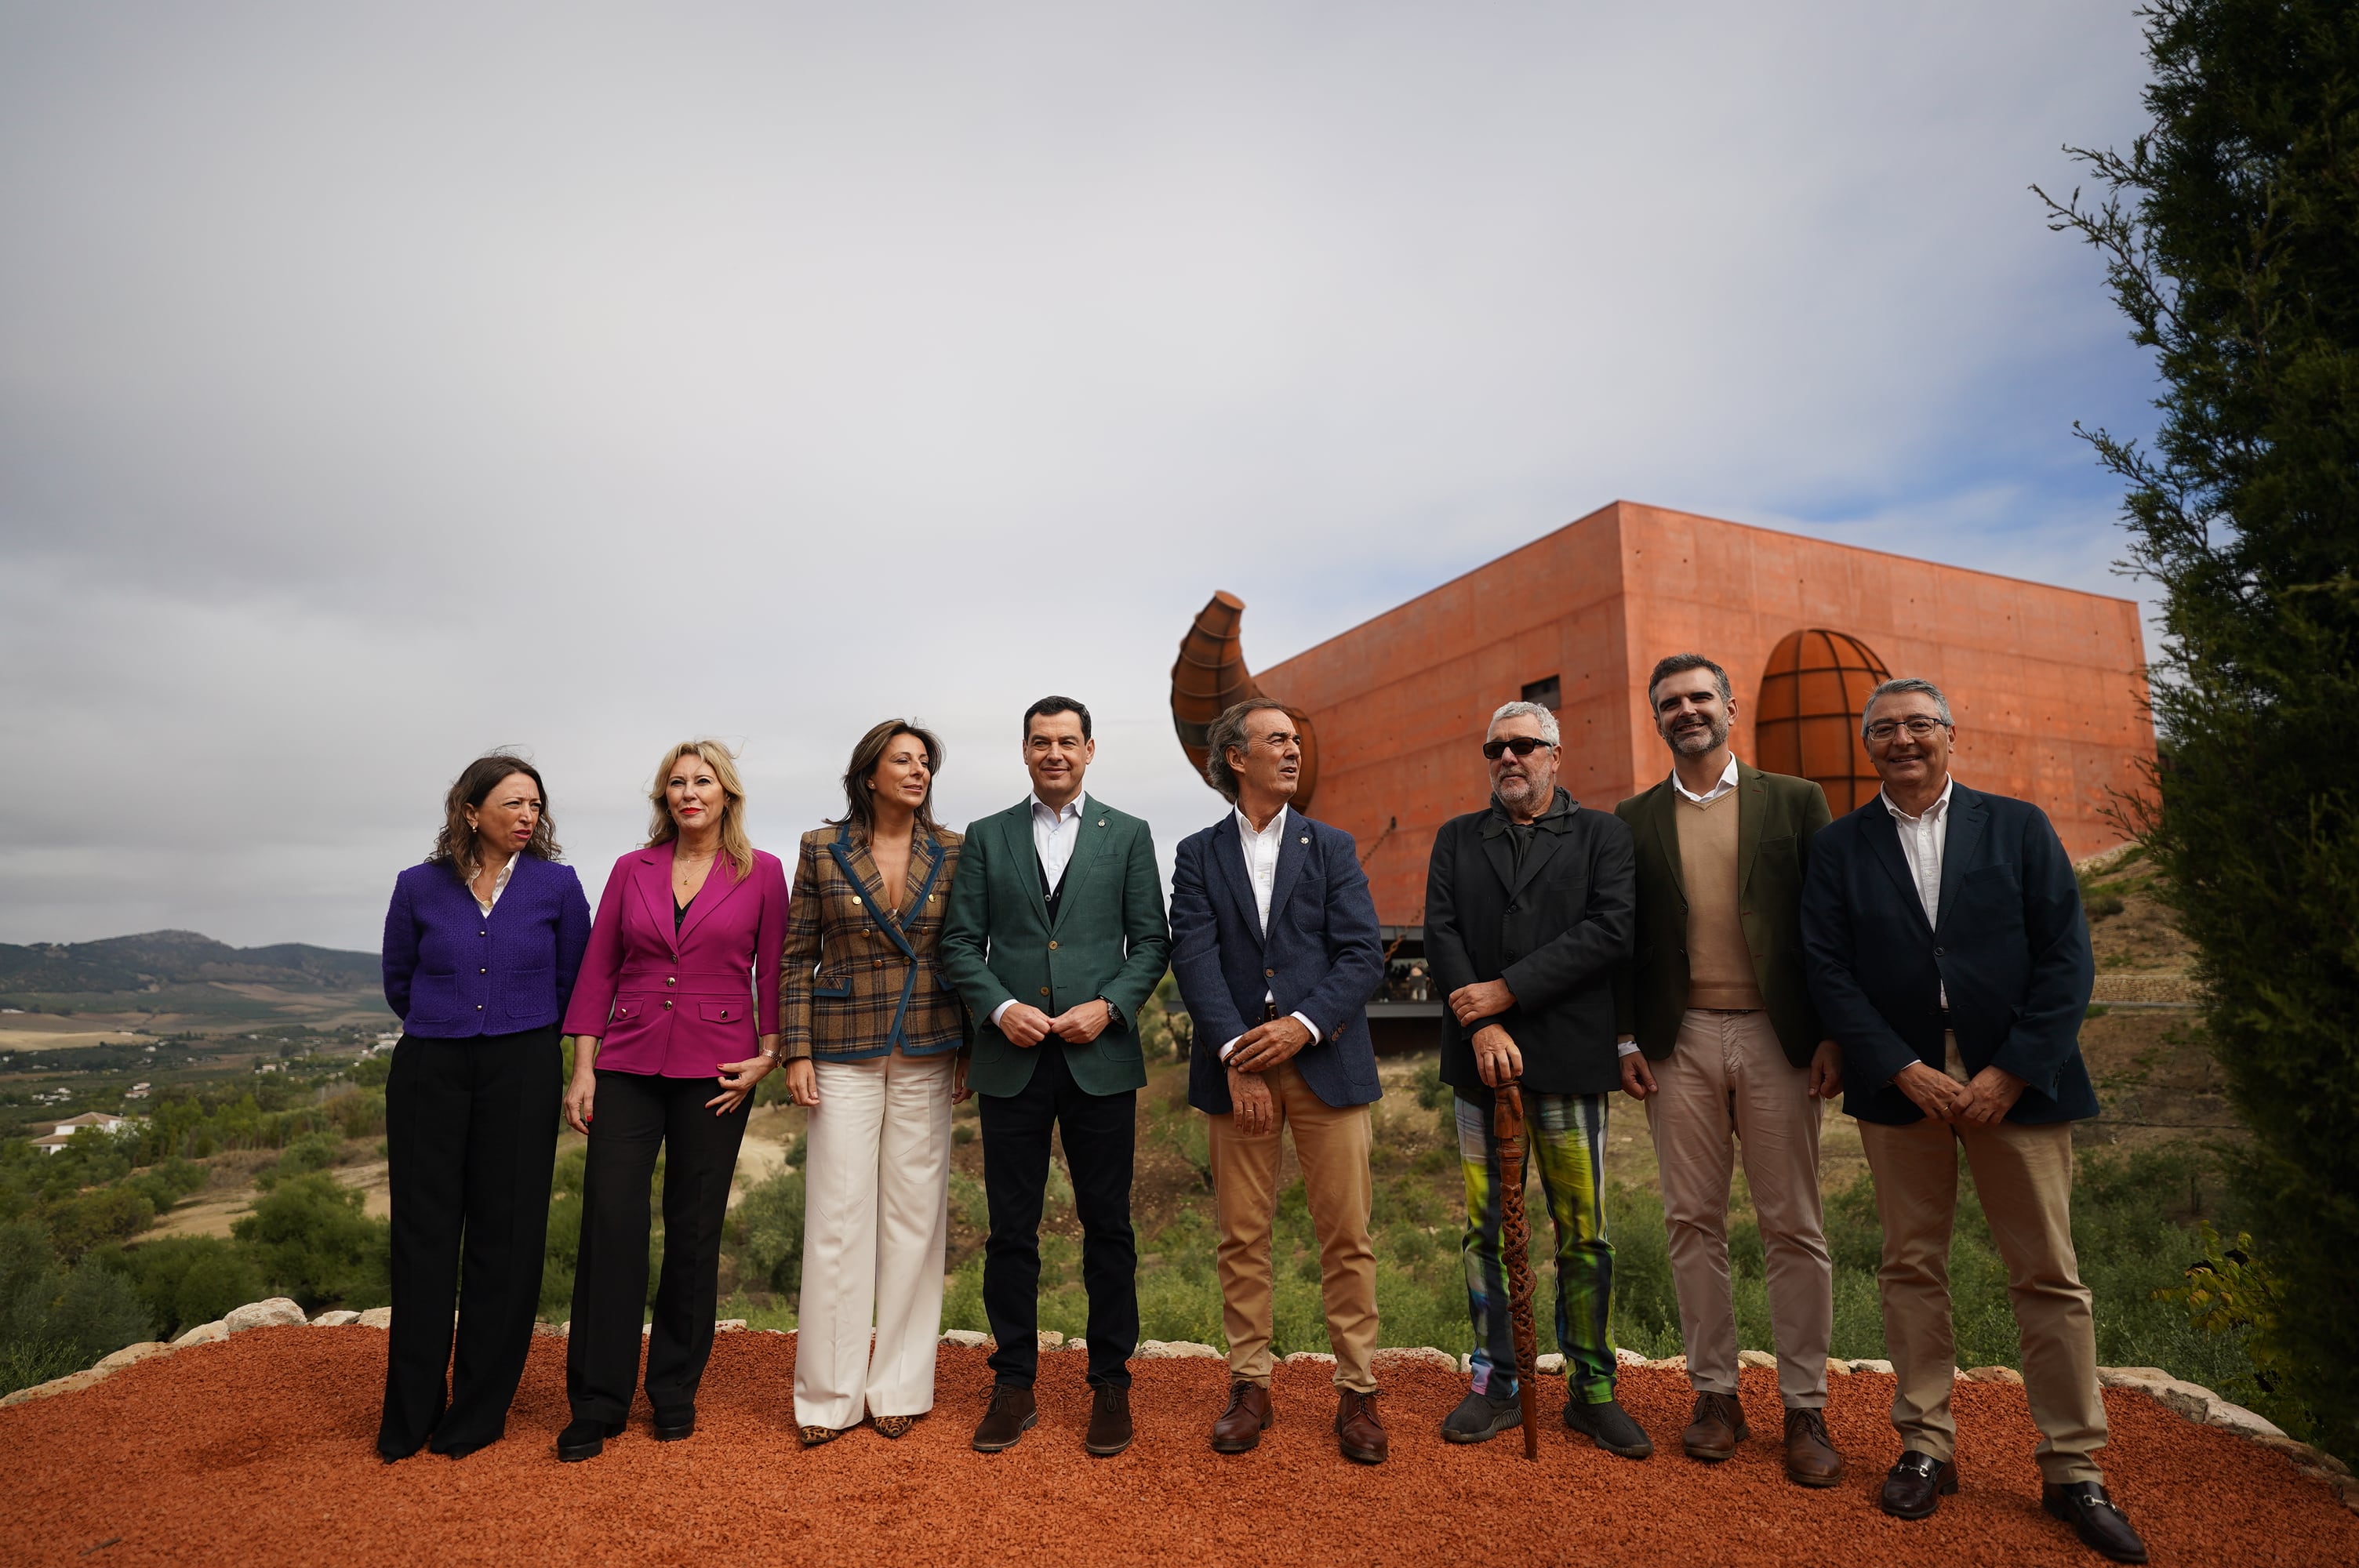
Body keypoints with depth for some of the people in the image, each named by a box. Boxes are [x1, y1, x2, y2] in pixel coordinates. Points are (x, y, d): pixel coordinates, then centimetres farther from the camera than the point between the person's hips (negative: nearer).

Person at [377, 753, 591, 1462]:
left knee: (506, 1236, 3)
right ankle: (409, 1415, 20)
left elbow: (573, 982, 7)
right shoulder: (420, 887, 2)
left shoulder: (557, 886, -1)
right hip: (430, 1070, 1)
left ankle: (479, 1411, 17)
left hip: (521, 1071, -1)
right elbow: (398, 982, 15)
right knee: (423, 1236, 6)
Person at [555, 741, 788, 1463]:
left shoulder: (761, 873, 1)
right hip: (629, 1061, 2)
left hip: (715, 1065, -1)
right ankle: (596, 1403, 13)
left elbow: (773, 972, 3)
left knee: (694, 1231, 6)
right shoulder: (631, 870, 6)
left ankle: (675, 1391, 23)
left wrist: (768, 1054, -5)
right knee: (609, 1222, -1)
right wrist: (582, 1068, 1)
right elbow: (598, 970, 6)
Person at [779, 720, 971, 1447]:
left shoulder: (952, 853, 3)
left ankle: (899, 1387, 21)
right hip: (844, 1053, -1)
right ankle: (829, 1395, 17)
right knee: (838, 1216, 2)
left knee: (915, 1215, 6)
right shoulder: (821, 848, 1)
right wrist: (797, 1051, -3)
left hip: (927, 1053, 1)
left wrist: (971, 1050, 3)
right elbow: (797, 955, 2)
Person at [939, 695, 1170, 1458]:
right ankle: (1014, 1385, 23)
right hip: (1012, 1059, 1)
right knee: (1011, 1230, 9)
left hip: (1100, 1058, -1)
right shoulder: (985, 837, 9)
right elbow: (960, 942, 5)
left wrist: (1109, 1006, -11)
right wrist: (1001, 1007, -11)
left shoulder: (1128, 835, 7)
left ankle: (1111, 1385, 22)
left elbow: (1152, 941, 4)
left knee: (1108, 1228, 7)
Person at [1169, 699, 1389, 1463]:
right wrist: (1237, 1055, -14)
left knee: (1347, 1234, 4)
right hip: (1236, 1066, 0)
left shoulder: (1332, 848, 8)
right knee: (1241, 1235, 7)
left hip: (1325, 1060, 0)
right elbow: (1194, 957, -4)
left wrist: (1305, 1023, -14)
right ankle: (1250, 1387, 22)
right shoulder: (1197, 855, 7)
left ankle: (1357, 1392, 18)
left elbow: (1364, 954, 0)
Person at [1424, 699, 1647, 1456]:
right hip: (1480, 1055, 2)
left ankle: (1593, 1391, 19)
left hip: (1568, 1057, -2)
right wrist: (1480, 1026, -11)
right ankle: (1496, 1384, 21)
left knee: (1584, 1234, 4)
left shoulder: (1603, 834, 6)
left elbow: (1610, 931, -8)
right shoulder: (1456, 838, 13)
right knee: (1484, 1229, 8)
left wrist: (1507, 991, -13)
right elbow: (1440, 933, 3)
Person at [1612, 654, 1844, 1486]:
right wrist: (1626, 1040, 0)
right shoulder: (1634, 820, 8)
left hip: (1776, 1038, -1)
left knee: (1794, 1228, 5)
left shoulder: (1795, 801, 4)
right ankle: (1715, 1394, 20)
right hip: (1679, 1043, 2)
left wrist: (1834, 1035, -5)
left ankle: (1805, 1409, 18)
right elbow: (1622, 939, 7)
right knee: (1693, 1222, 7)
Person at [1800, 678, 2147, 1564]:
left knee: (2049, 1276, 5)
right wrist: (1904, 1070, -12)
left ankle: (2073, 1471, 19)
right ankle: (1926, 1449, 19)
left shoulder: (2019, 827, 5)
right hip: (1899, 1082, 1)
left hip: (2016, 1081, 0)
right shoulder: (1839, 848, 4)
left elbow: (2067, 958, -1)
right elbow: (1828, 970, -2)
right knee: (1911, 1268, 7)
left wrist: (2011, 1072, -10)